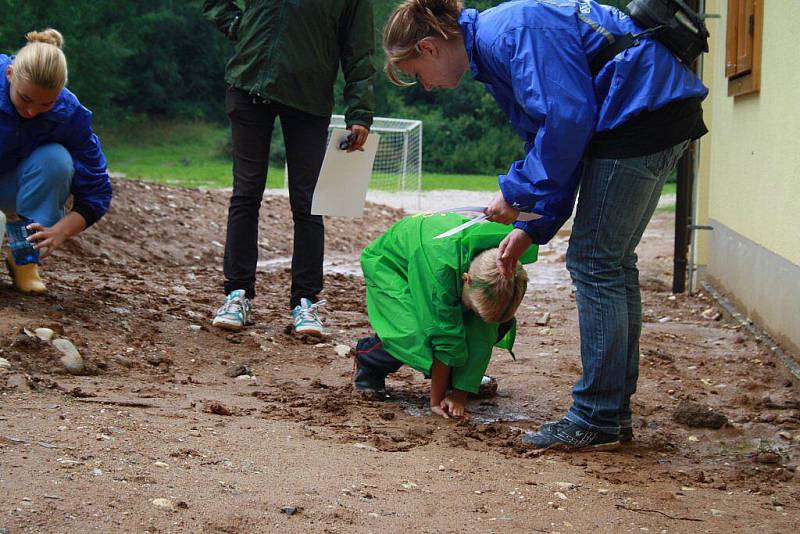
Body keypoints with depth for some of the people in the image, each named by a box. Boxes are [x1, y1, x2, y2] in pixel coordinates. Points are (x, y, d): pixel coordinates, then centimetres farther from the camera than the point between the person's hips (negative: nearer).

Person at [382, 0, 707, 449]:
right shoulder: (494, 46, 17)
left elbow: (568, 117, -22)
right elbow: (555, 144, 20)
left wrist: (517, 193, -12)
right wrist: (531, 229, 15)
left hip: (645, 105, -11)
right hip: (664, 110, 11)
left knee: (595, 263, -6)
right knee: (613, 262, 14)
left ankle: (597, 422, 1)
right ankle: (615, 413, 20)